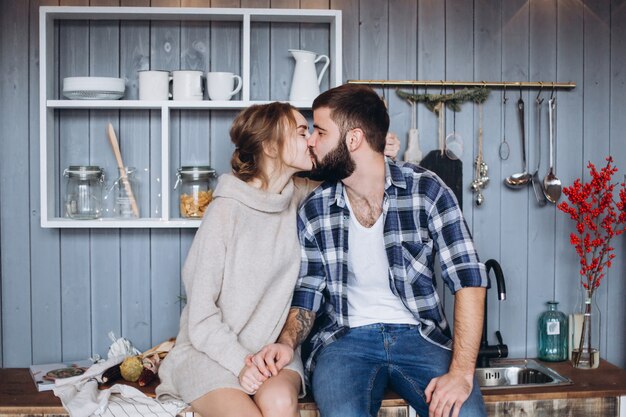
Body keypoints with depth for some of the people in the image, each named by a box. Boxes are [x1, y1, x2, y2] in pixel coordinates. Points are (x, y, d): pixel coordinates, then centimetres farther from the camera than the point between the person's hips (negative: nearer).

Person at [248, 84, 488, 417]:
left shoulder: (426, 190, -4)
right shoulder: (313, 211, 3)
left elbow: (469, 279, -9)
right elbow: (306, 298, 8)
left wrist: (461, 372, -19)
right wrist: (287, 342, -14)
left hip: (418, 336, 0)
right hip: (345, 338, 1)